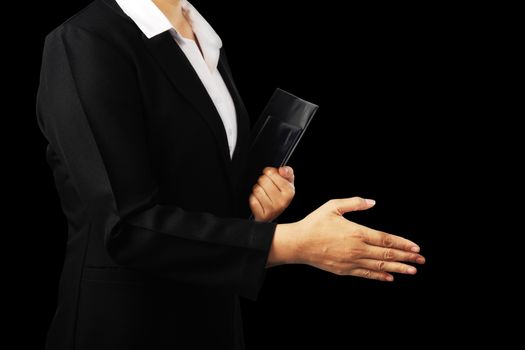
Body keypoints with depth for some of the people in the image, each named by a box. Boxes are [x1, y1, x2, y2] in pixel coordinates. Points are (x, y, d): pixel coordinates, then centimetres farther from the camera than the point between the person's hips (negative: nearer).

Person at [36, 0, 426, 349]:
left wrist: (262, 196, -3)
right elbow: (127, 226, -23)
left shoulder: (207, 42, 9)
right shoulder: (83, 43, -16)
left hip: (214, 314, 7)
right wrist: (288, 242, -24)